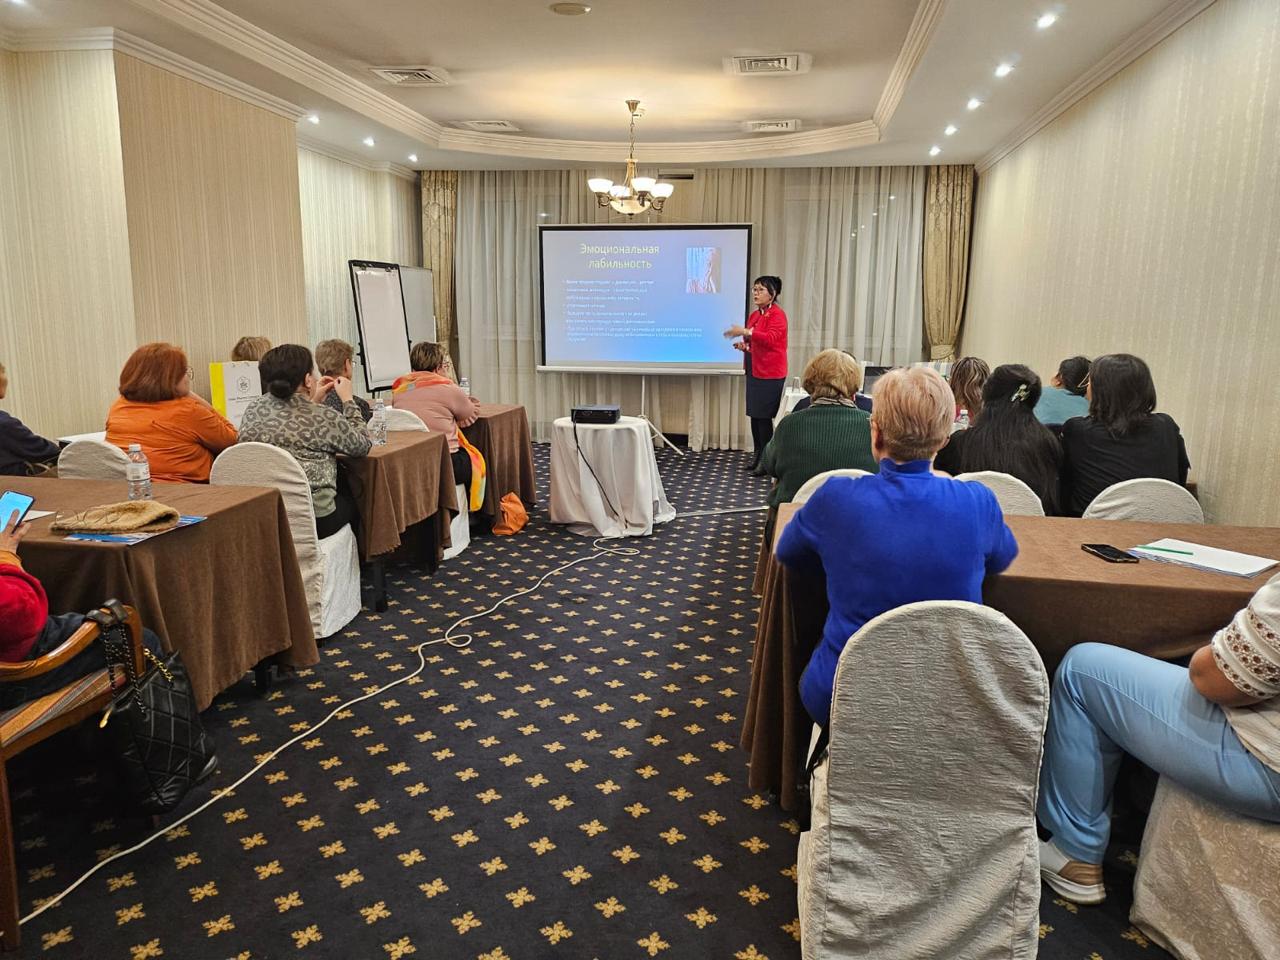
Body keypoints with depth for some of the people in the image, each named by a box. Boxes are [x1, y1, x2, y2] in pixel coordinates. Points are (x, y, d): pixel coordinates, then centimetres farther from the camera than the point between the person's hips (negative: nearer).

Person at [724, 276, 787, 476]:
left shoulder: (777, 315, -10)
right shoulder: (754, 315, 15)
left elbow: (770, 339, -26)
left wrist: (746, 332, -32)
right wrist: (744, 346, 7)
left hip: (770, 373, -8)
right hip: (754, 370, 8)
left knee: (763, 416, -6)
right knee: (754, 415, 9)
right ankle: (758, 456, 18)